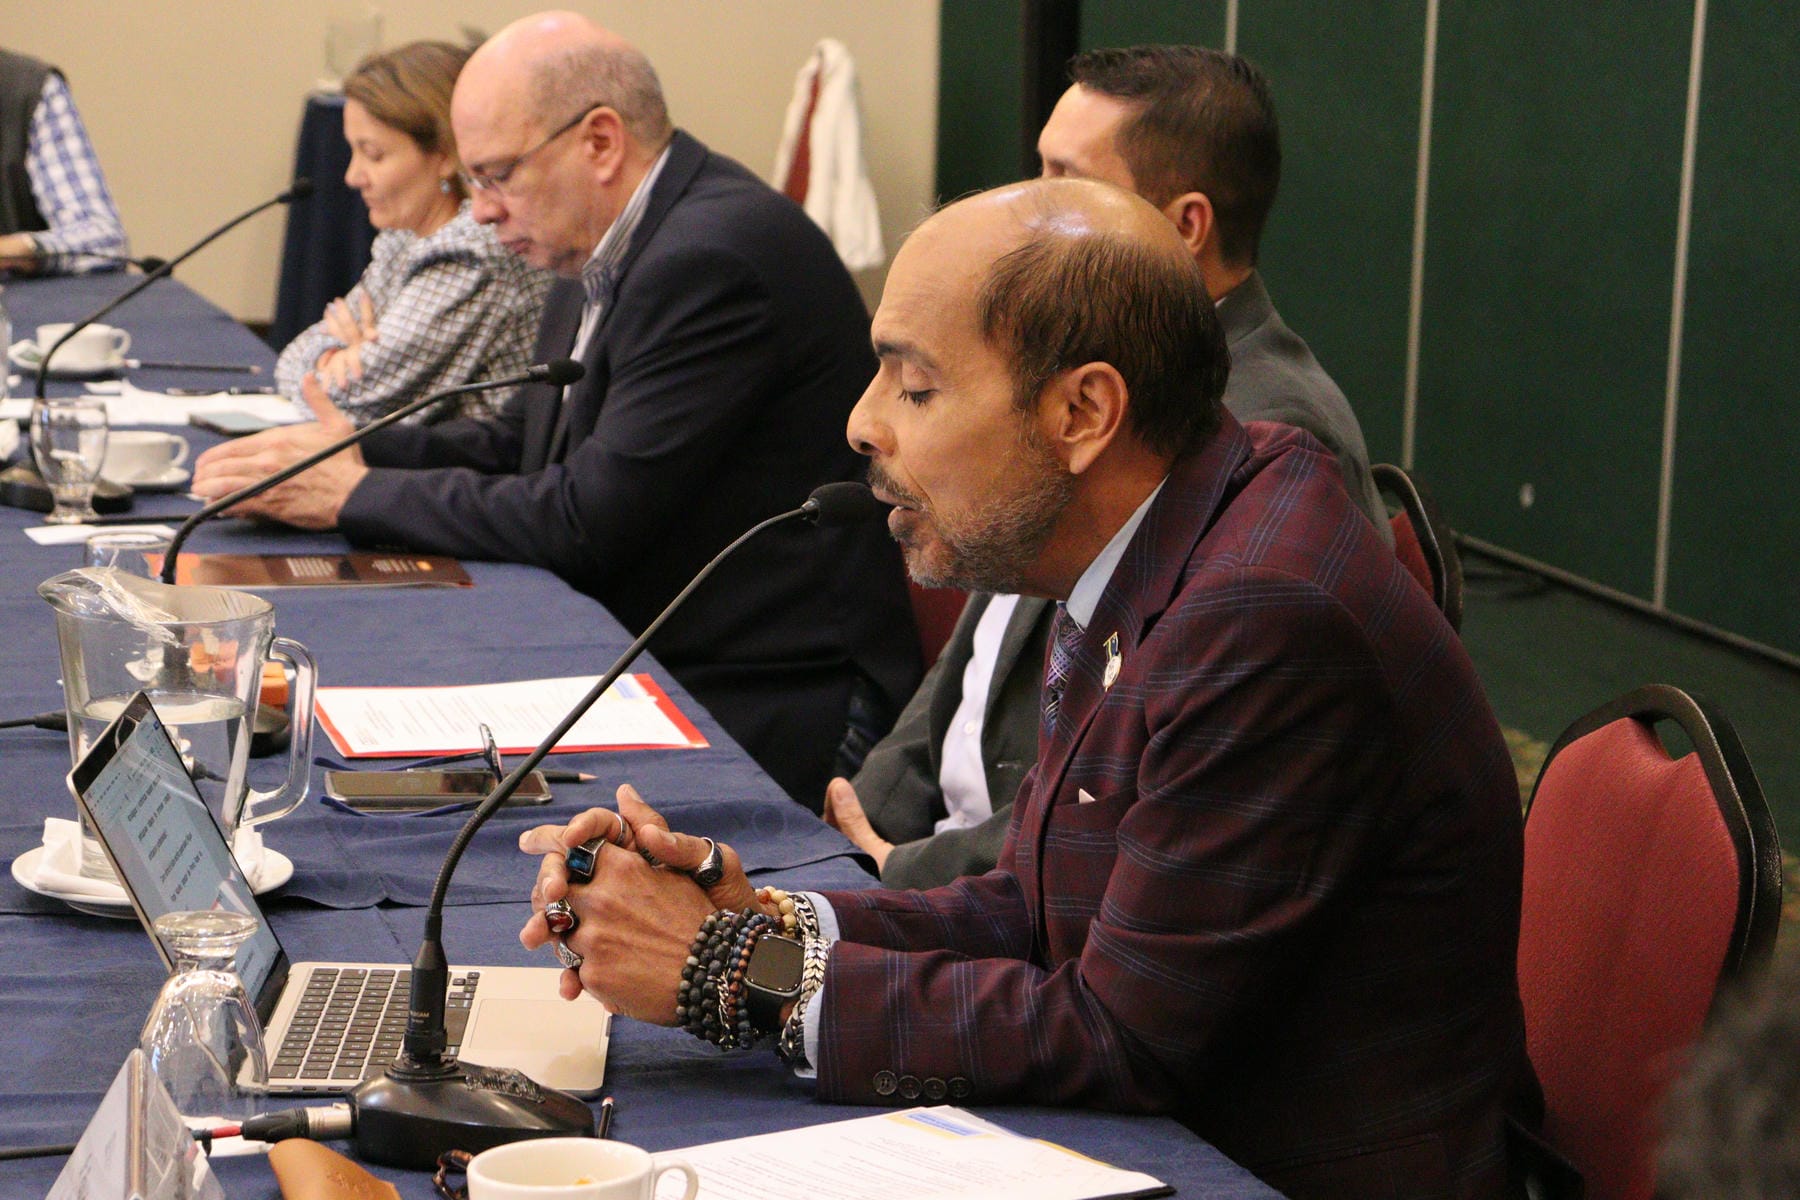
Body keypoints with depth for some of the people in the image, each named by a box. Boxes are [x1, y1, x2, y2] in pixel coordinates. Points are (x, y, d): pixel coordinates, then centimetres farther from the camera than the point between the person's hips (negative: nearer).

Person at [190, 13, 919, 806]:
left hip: (760, 712, -9)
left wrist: (356, 495, -11)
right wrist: (352, 450, 3)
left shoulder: (716, 256, -21)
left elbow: (588, 520, -22)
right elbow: (517, 443, 20)